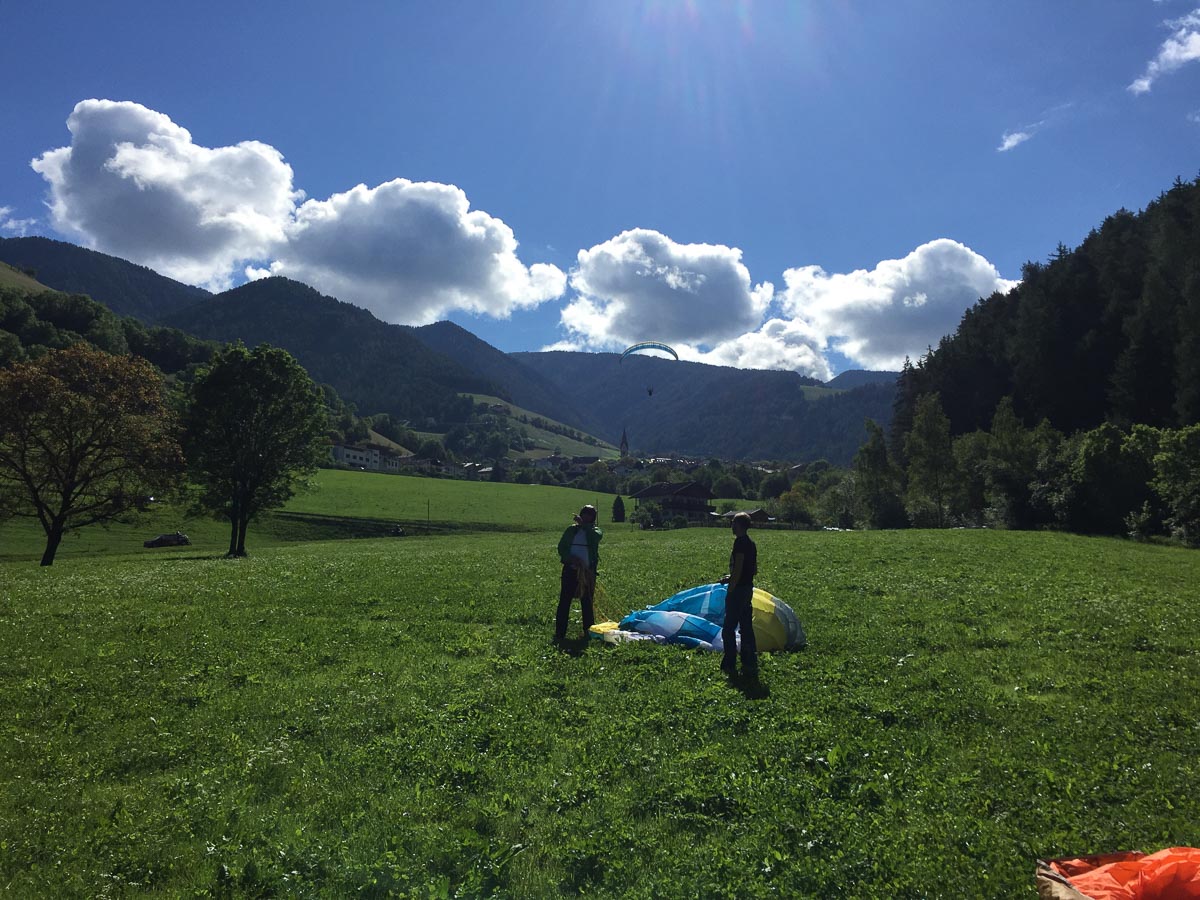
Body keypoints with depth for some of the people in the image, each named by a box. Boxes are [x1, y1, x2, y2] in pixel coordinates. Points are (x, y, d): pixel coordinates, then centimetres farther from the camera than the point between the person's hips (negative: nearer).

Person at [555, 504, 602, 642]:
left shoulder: (595, 531, 7)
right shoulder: (572, 529, 9)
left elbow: (596, 536, -18)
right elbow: (561, 547, 4)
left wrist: (583, 524, -18)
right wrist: (571, 558, -12)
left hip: (588, 571, 0)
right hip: (570, 569, 0)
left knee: (587, 602, 7)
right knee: (564, 600, -3)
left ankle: (589, 631, 16)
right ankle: (560, 633, -2)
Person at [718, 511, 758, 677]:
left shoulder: (739, 542, -16)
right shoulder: (751, 543, 13)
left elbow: (738, 568, -21)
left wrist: (730, 588, -16)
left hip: (738, 589, -9)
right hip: (748, 588, 9)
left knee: (728, 629, -2)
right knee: (746, 628, 13)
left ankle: (729, 665, 0)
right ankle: (750, 665, 16)